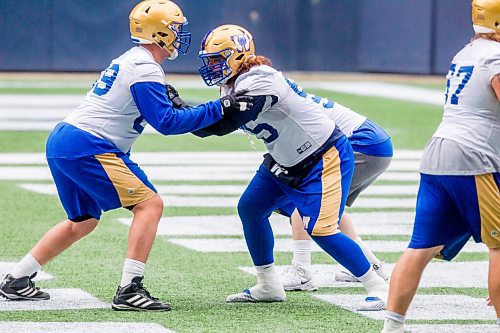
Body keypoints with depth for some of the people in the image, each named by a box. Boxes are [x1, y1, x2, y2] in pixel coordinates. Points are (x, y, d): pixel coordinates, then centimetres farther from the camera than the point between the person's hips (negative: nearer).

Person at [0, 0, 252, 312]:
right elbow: (167, 122, -16)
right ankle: (130, 291, -16)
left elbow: (150, 110, 26)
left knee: (83, 221, 23)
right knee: (150, 203, -10)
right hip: (86, 146, -10)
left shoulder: (130, 60, 18)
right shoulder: (145, 69, -12)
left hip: (61, 143, 10)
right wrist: (220, 108, -15)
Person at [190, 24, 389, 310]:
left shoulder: (258, 82, -28)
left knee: (321, 230, -16)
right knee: (250, 208, 6)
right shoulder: (234, 85, 3)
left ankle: (377, 286, -4)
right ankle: (269, 286, 17)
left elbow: (223, 125, -32)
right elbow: (211, 126, 3)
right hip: (287, 162, 10)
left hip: (325, 157, -10)